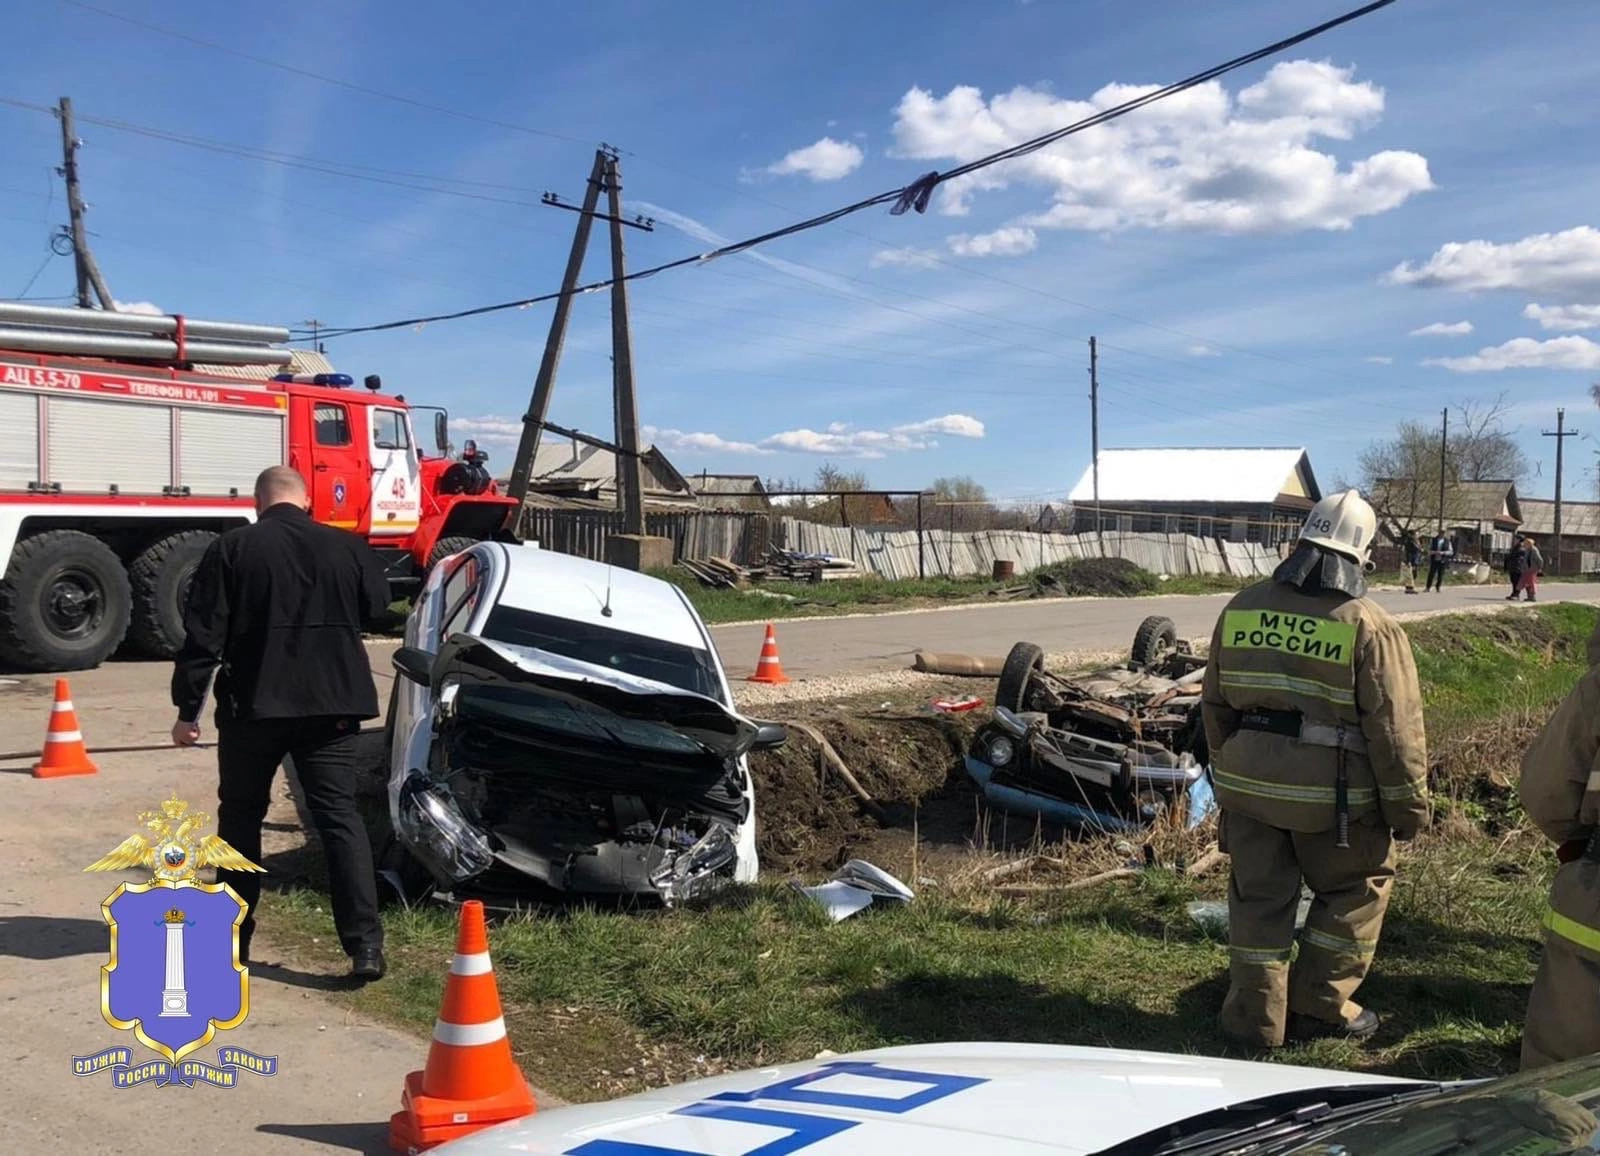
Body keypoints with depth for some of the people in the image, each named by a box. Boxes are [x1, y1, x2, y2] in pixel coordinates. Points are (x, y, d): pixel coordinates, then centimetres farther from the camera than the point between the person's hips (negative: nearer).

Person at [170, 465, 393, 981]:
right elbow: (376, 609, 16)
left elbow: (203, 637, -6)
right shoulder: (348, 548, 1)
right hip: (331, 706, 1)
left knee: (240, 817, 16)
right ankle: (365, 943, -7)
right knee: (340, 818, 2)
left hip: (252, 706, -1)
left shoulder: (230, 550, -5)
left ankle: (232, 937, 25)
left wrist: (187, 708, 0)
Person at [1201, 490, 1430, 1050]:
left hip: (1248, 784, 4)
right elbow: (1395, 729, -11)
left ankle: (1255, 1018, 19)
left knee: (1259, 897, 14)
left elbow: (1215, 704, 10)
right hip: (1331, 794, -4)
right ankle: (1320, 1006, 22)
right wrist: (1409, 807, 0)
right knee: (1356, 891, 18)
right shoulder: (1370, 626, -12)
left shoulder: (1240, 609, 2)